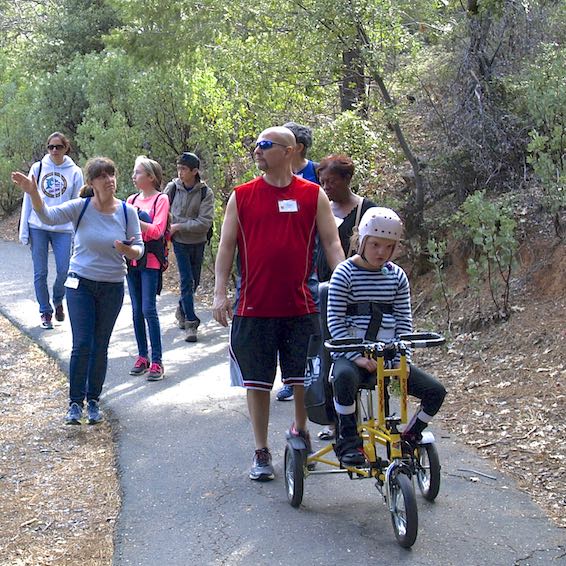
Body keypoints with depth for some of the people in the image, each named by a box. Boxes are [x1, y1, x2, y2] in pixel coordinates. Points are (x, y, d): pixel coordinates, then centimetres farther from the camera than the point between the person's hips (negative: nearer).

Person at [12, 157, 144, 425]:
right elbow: (49, 216, -24)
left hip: (112, 287, 2)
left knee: (100, 347, 10)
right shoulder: (81, 207, -10)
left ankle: (93, 401, 22)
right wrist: (33, 193, -42)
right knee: (81, 345, -6)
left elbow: (138, 249, -3)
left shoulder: (128, 212, -5)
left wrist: (129, 250, -27)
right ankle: (75, 402, 5)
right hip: (81, 284, -1)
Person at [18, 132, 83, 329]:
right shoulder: (38, 168, 3)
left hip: (63, 229, 0)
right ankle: (45, 311, 17)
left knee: (64, 270, -3)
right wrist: (24, 231, 2)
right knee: (40, 273, 2)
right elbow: (28, 199, 6)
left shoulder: (75, 172, 2)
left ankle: (58, 301, 26)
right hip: (38, 227, 0)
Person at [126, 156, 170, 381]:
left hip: (150, 261, -6)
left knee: (148, 310, -9)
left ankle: (157, 361, -5)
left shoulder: (161, 199, -5)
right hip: (132, 259, 6)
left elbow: (157, 230, -15)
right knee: (137, 310, 8)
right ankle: (142, 357, 16)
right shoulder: (132, 200, 12)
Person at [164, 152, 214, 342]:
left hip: (198, 242, 1)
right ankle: (190, 322, -5)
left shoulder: (206, 193, -11)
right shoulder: (172, 188, -6)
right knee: (187, 281, -8)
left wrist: (179, 226, -19)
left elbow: (205, 222, -18)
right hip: (180, 242, -1)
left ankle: (182, 310, 37)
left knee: (194, 281, 14)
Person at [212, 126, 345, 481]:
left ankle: (300, 431, 35)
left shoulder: (313, 196, 3)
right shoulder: (241, 196, 4)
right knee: (257, 382, 4)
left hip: (300, 307, 0)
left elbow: (331, 243, 2)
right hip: (254, 308, 0)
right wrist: (220, 293, -3)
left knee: (304, 378, 9)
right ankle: (262, 452, 16)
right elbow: (227, 246, 5)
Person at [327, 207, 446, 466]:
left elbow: (404, 321, 8)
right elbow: (335, 322, -9)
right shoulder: (345, 273, -5)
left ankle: (409, 438, 12)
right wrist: (357, 356, -18)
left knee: (435, 391, -11)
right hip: (352, 355, -4)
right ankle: (348, 441, -20)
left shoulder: (397, 276, 8)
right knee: (344, 377, -40)